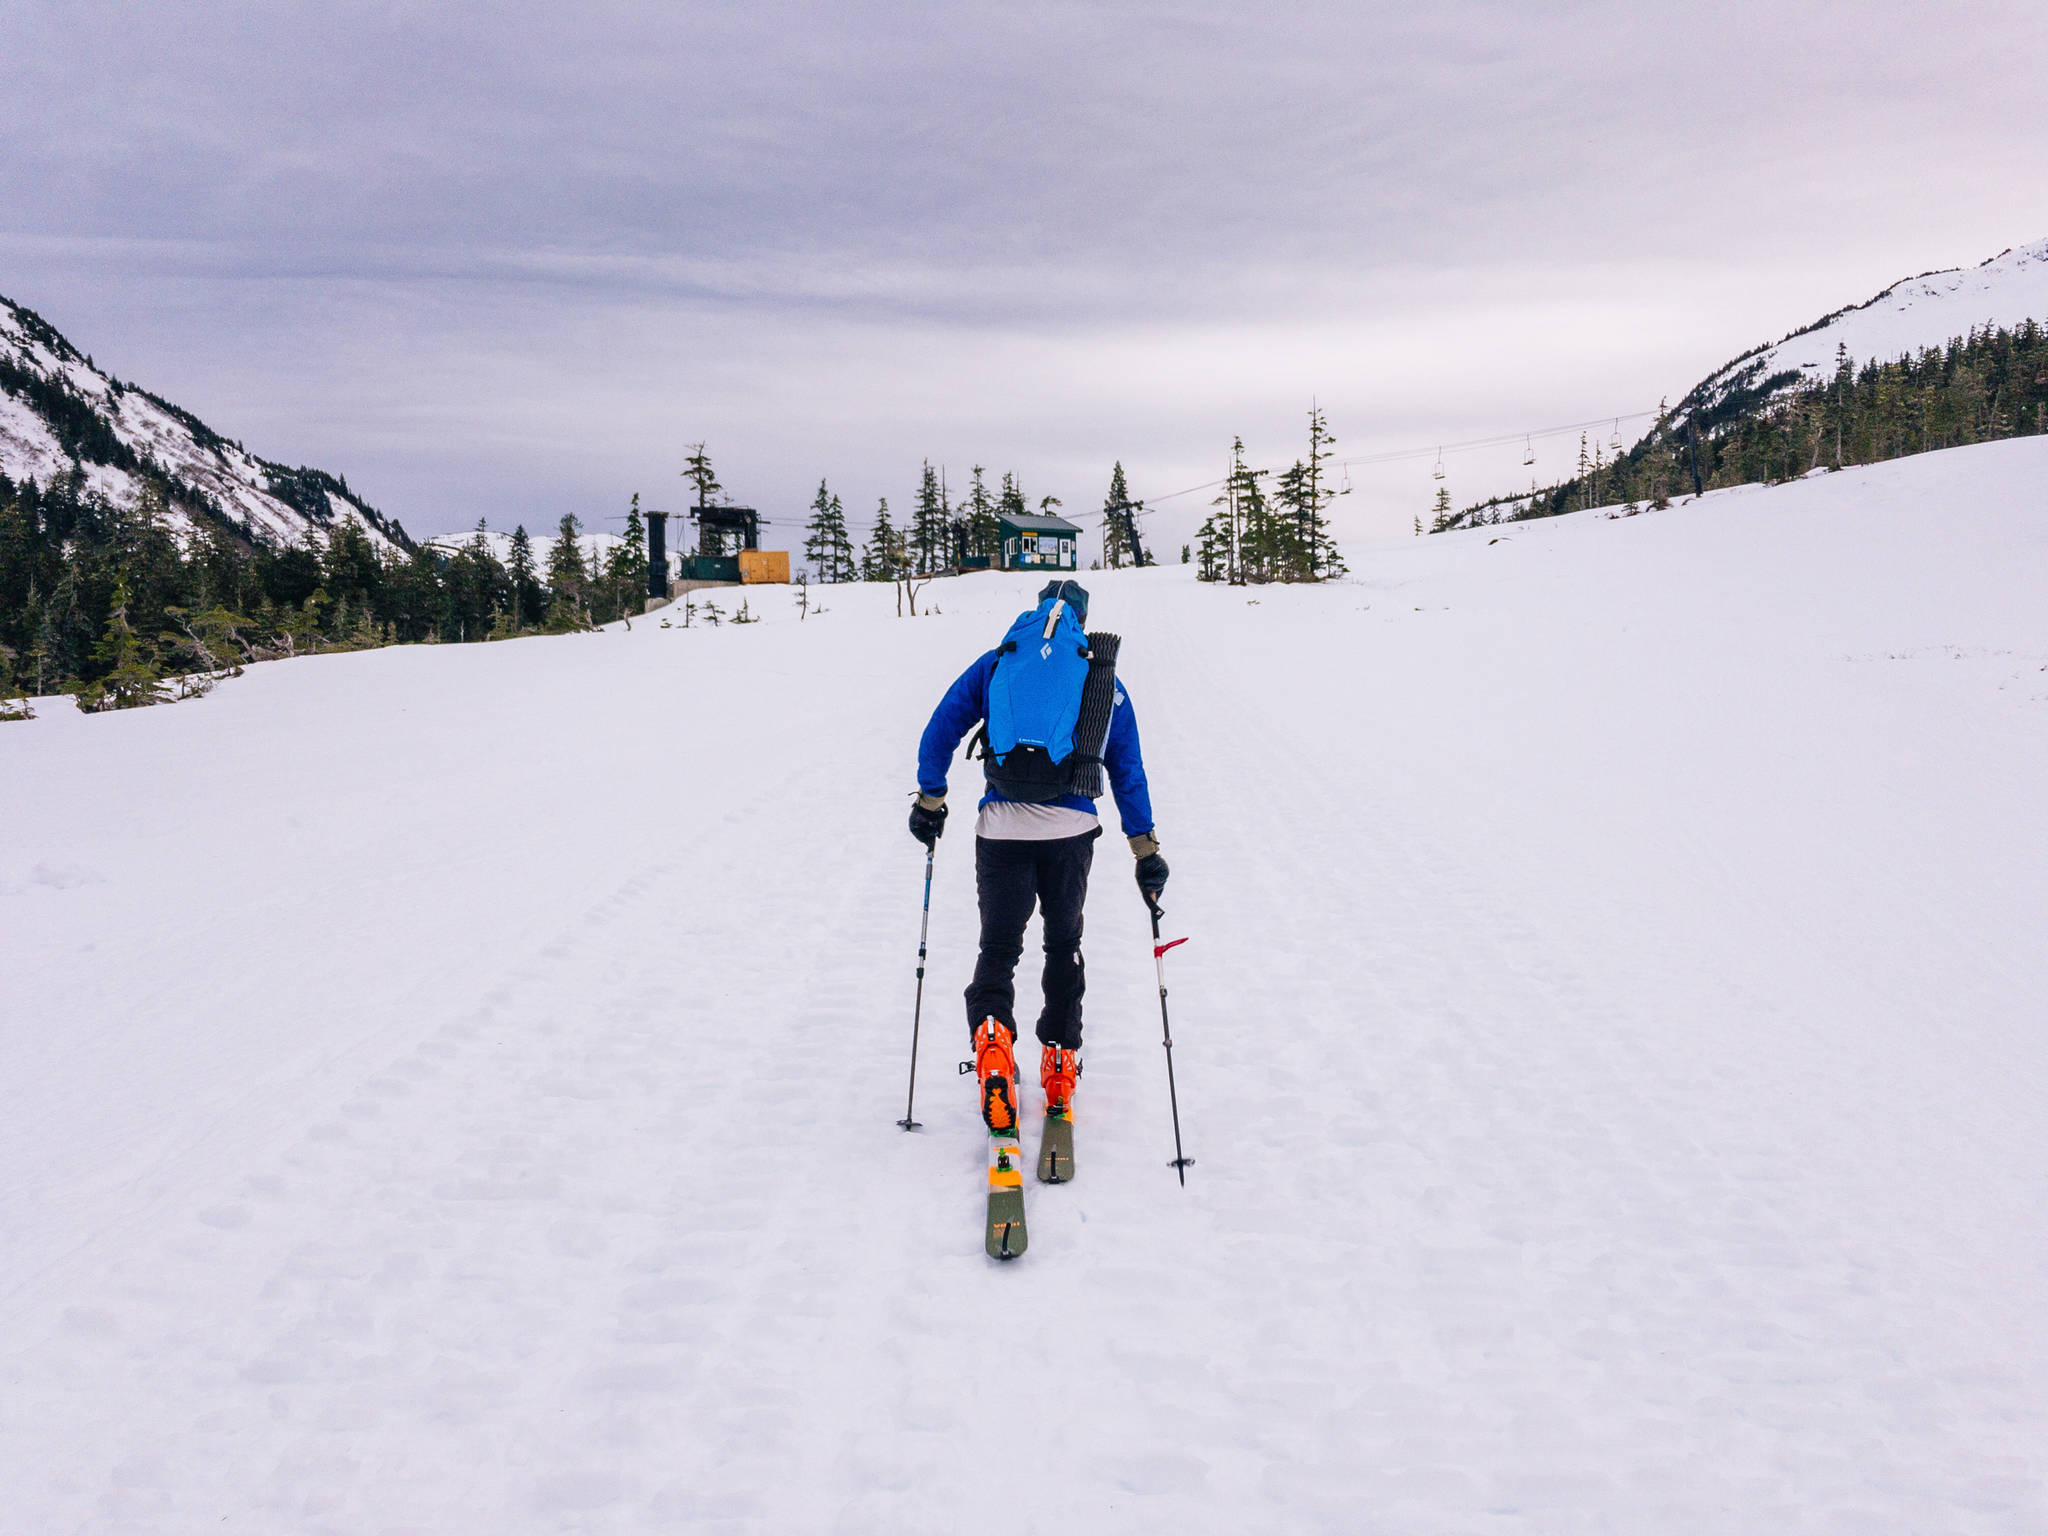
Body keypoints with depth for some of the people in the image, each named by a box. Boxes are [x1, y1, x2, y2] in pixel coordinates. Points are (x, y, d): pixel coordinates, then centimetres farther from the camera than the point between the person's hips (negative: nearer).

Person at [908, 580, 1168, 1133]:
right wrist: (1146, 850, 17)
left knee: (998, 946, 6)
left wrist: (930, 800, 15)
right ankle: (1060, 1058, 23)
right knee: (1064, 943, 19)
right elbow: (1128, 771, 13)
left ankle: (992, 1033, -21)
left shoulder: (996, 663, 9)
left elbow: (943, 728, 6)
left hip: (1002, 826, -1)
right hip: (1071, 827, 1)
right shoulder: (1105, 681, 11)